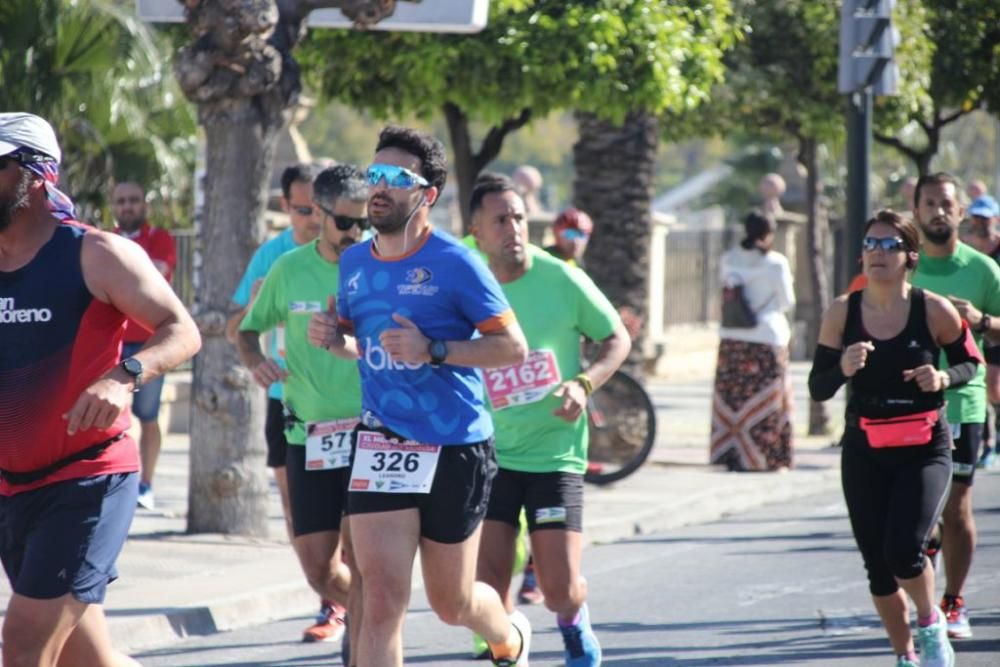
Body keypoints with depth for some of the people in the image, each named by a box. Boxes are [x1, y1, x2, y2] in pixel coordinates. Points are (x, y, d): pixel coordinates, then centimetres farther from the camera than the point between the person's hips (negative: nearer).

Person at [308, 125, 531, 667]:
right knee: (381, 597, -12)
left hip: (454, 447, -3)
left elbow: (513, 346, -11)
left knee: (452, 604, 13)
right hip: (381, 443, 3)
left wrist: (433, 351, -23)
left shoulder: (454, 263, -11)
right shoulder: (354, 263, 5)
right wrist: (333, 339, -2)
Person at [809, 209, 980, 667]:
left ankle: (931, 624, 12)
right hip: (864, 450, 3)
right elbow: (818, 389, 0)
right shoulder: (842, 312, -3)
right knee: (878, 567, 6)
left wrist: (943, 378, -14)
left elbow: (970, 361, 8)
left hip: (924, 449, -3)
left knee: (905, 552, -19)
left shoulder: (935, 311, -7)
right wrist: (843, 368, -22)